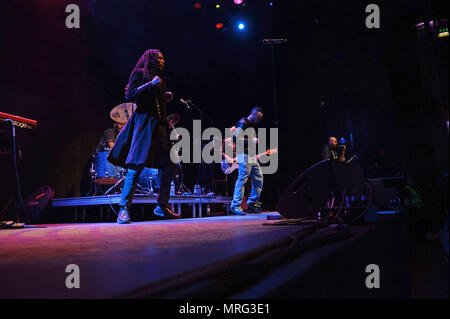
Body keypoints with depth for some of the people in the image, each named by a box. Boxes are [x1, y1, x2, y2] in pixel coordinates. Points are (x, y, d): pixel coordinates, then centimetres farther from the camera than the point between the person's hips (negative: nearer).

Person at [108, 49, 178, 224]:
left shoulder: (159, 80, 26)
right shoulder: (140, 73, 5)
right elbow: (130, 95, -8)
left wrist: (166, 98, 14)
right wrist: (151, 84, -11)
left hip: (159, 124, 8)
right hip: (144, 122, -8)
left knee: (169, 167, 3)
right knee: (137, 165, -17)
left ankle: (162, 206, 15)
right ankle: (124, 209, -14)